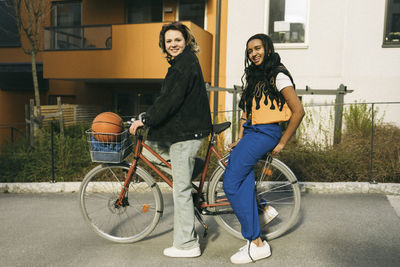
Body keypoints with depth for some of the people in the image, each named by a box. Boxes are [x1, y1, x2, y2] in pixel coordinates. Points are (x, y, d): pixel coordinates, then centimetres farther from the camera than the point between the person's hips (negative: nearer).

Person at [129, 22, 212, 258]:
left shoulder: (185, 63, -12)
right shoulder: (183, 62, 20)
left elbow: (171, 99, -22)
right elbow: (170, 99, 24)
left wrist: (145, 120, -17)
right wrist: (148, 119, 27)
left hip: (186, 132, -11)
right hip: (181, 129, 11)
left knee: (181, 189, -5)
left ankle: (187, 245, 9)